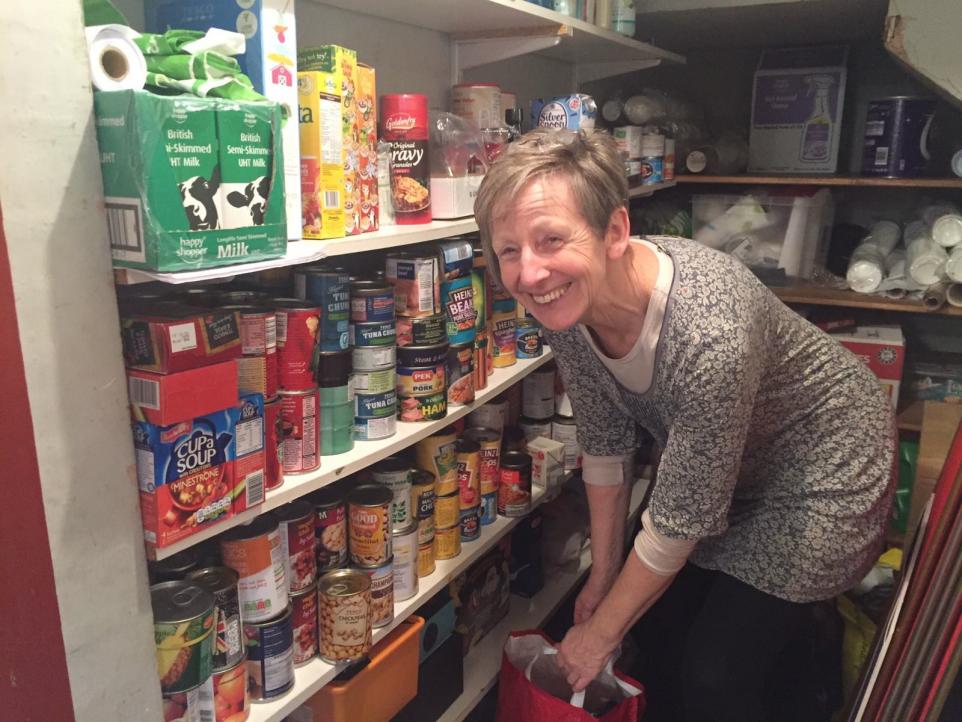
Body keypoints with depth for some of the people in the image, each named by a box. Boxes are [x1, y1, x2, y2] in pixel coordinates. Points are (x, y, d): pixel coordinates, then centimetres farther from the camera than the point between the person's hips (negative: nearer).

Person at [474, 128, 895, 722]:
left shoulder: (709, 332, -40)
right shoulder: (568, 305, -20)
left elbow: (680, 521, -28)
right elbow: (605, 445, -5)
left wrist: (601, 632, -13)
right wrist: (604, 574, 4)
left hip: (820, 468, -5)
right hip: (709, 467, 6)